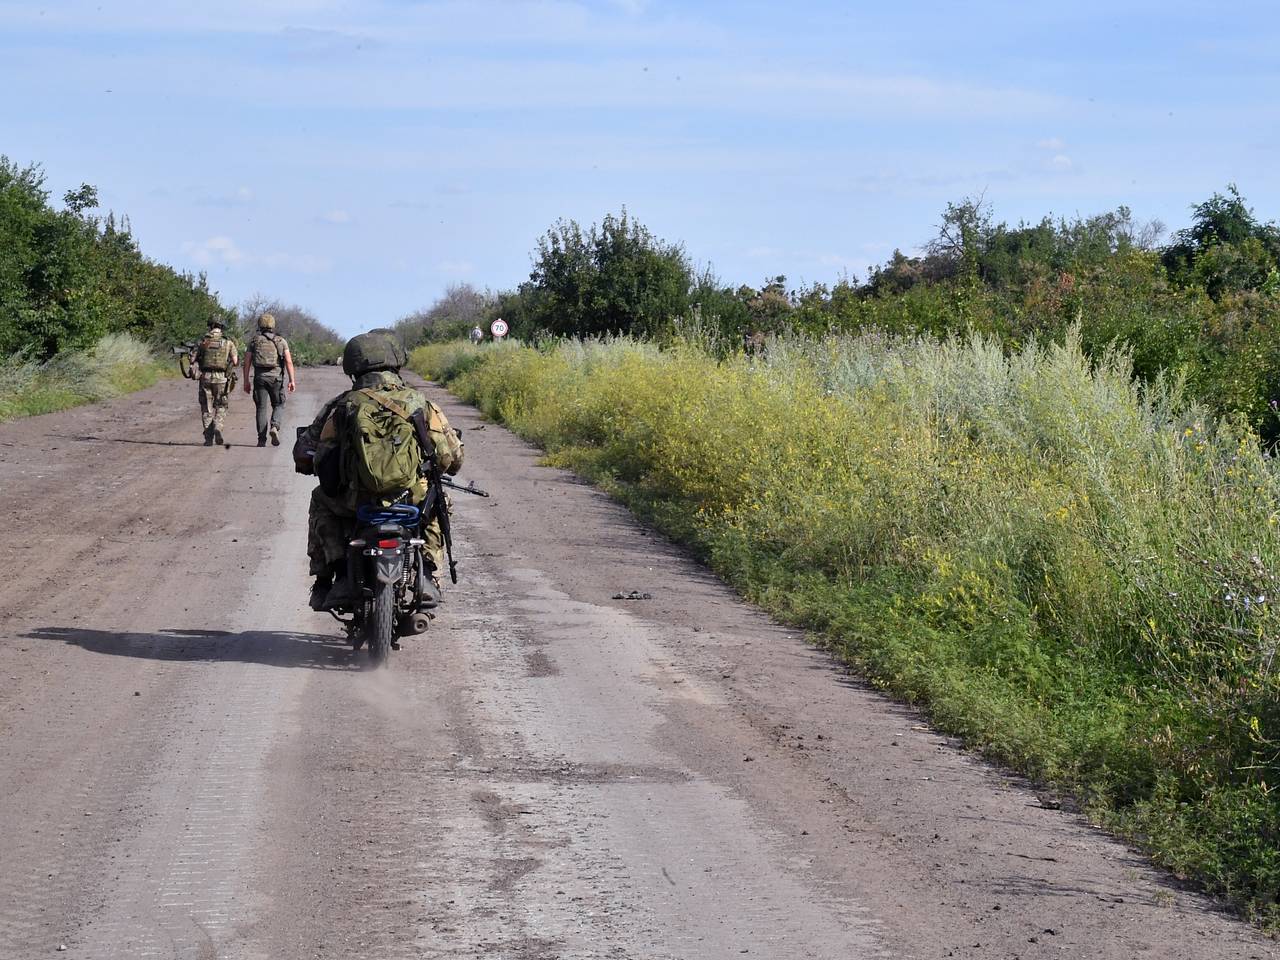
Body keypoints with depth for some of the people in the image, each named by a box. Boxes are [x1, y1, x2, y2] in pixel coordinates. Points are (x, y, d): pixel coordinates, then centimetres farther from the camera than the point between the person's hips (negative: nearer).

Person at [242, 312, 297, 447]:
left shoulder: (254, 341, 8)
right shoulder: (281, 341, 6)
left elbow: (247, 362, 5)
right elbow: (289, 361, -3)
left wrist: (246, 382, 9)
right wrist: (292, 380, -3)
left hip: (260, 377, 1)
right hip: (276, 377, -1)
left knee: (261, 408, 4)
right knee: (278, 405, 13)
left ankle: (262, 439, -1)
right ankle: (274, 427, -13)